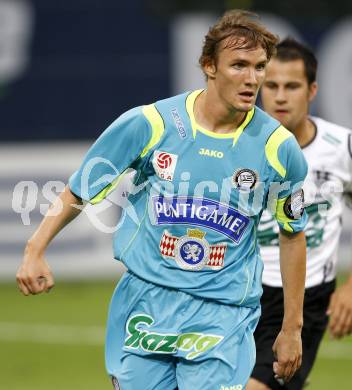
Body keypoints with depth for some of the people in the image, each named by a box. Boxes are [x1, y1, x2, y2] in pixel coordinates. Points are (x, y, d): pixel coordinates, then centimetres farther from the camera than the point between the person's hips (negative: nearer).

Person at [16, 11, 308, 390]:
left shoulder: (278, 147, -5)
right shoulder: (148, 124, -8)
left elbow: (293, 234, 9)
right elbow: (79, 190, 2)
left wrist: (292, 327, 11)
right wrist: (35, 251, -11)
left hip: (224, 315, -1)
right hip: (146, 300, 1)